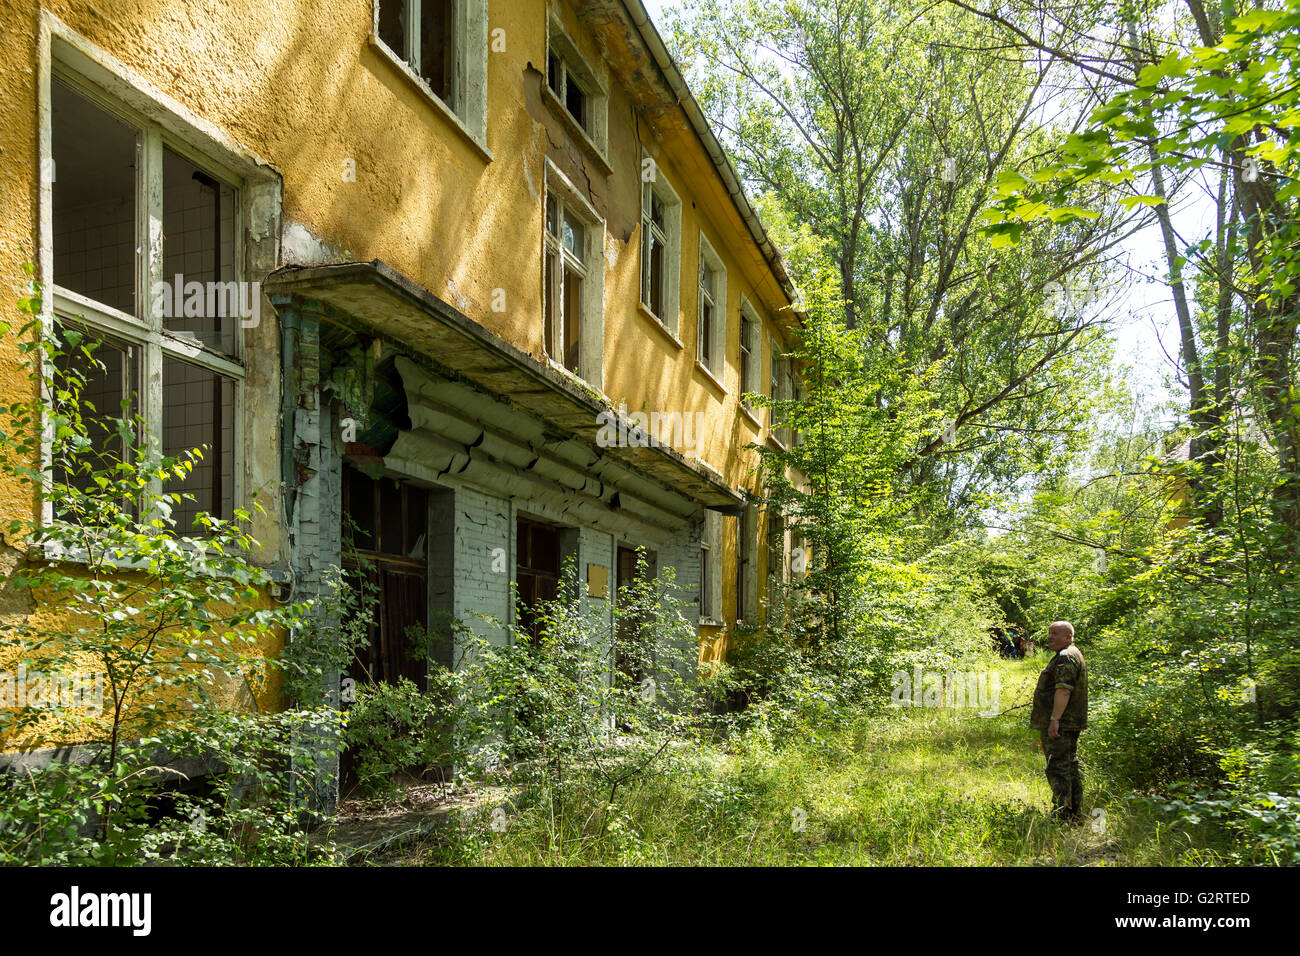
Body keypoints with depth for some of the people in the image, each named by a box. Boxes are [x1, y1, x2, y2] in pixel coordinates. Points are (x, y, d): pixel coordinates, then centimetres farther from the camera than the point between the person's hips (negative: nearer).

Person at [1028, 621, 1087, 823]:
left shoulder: (1066, 657, -14)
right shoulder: (1071, 656, 20)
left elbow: (1063, 691, -23)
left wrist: (1054, 719, -26)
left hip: (1059, 725, -11)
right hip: (1070, 725, 11)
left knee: (1058, 769, -11)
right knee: (1070, 768, 14)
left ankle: (1062, 815, -13)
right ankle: (1075, 815, 20)